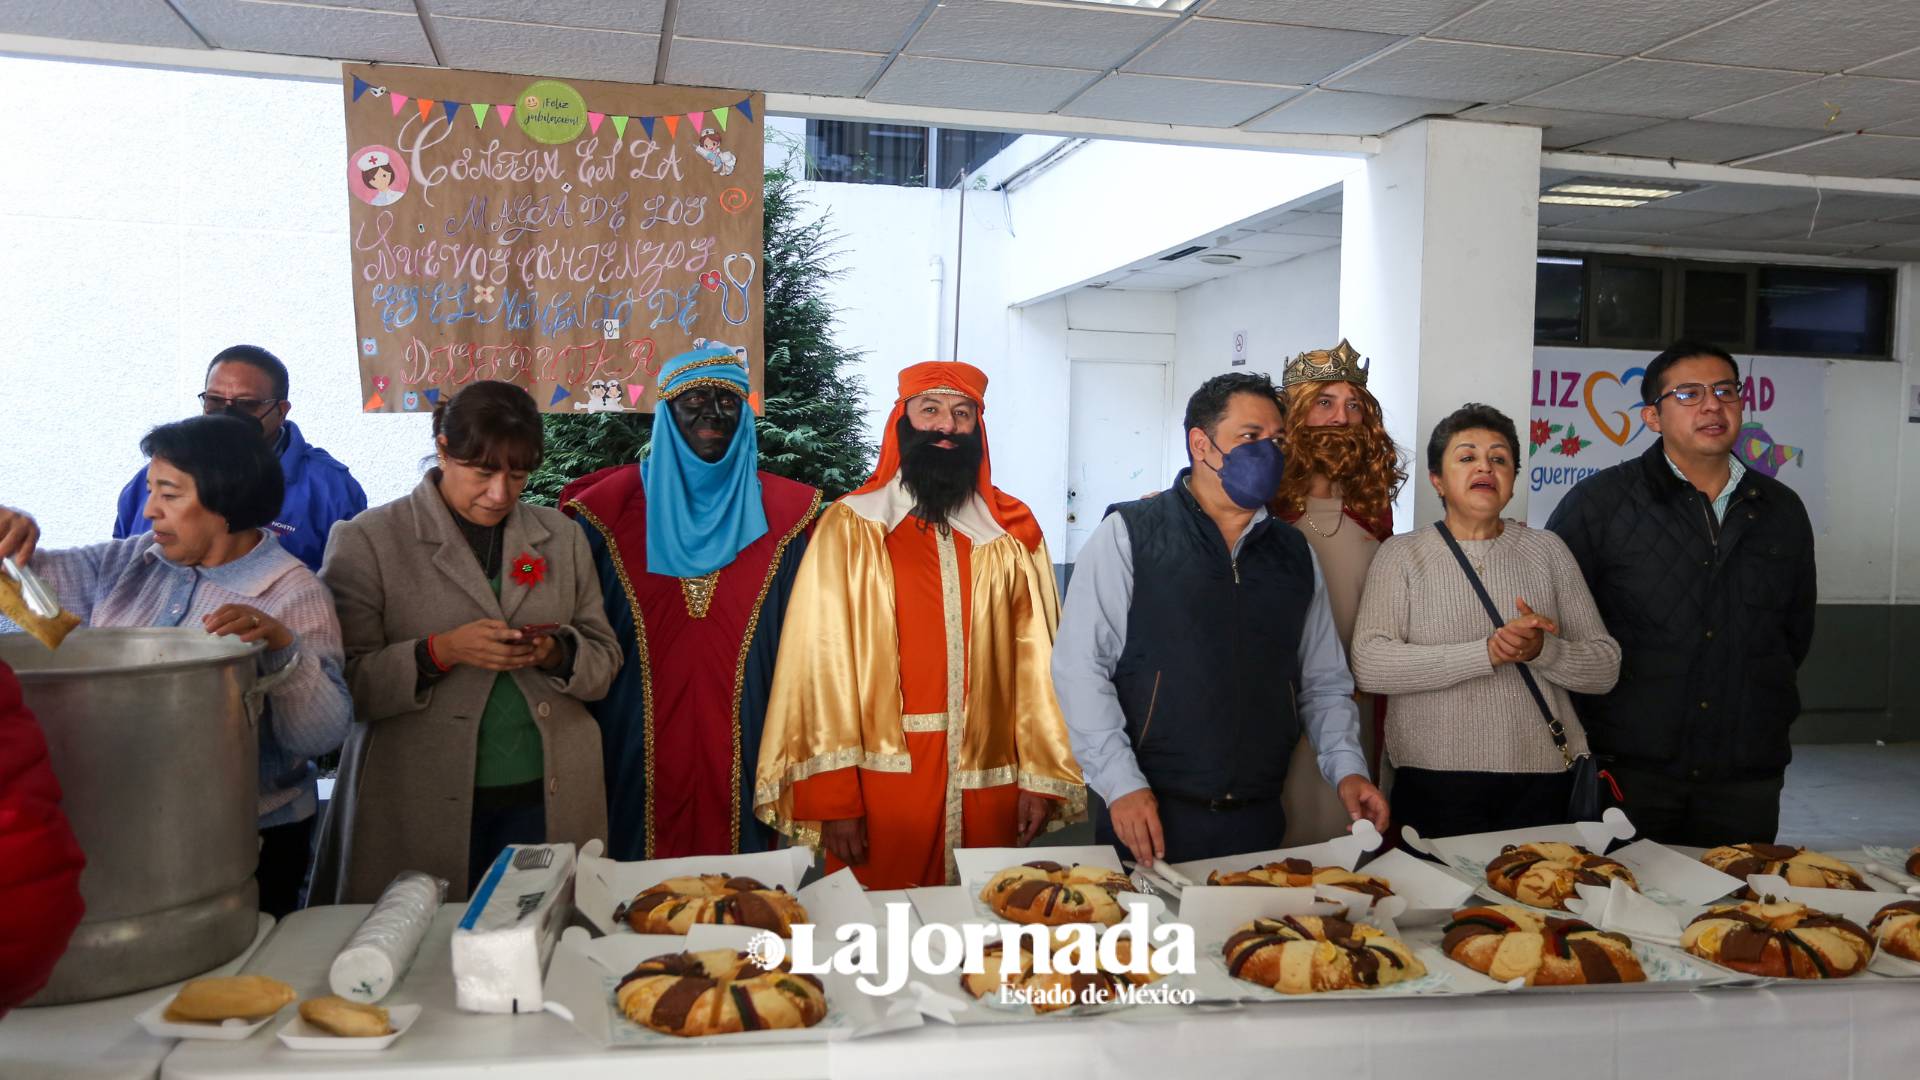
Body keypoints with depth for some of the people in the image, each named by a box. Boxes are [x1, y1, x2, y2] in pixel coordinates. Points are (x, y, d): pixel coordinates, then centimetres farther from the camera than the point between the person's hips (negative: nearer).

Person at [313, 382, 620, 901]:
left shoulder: (562, 536, 9)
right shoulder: (368, 540, -1)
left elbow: (605, 658, 9)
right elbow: (343, 681, -6)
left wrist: (556, 653, -11)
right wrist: (439, 652, -20)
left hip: (547, 797, 3)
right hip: (420, 808, -3)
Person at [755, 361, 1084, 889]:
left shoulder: (1013, 533, 7)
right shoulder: (850, 527, 1)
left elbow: (1038, 661, 3)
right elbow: (822, 661, -5)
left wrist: (1042, 777, -3)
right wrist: (832, 795, -10)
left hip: (989, 783, 2)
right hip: (881, 780, -2)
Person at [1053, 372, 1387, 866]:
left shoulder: (1295, 554, 12)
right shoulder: (1128, 534, -4)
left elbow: (1325, 682, 16)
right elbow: (1080, 667, -10)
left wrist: (1347, 768, 1)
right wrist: (1122, 784, -16)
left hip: (1259, 822, 4)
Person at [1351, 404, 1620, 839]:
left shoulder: (1546, 550, 9)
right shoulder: (1402, 554, 1)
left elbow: (1606, 667, 5)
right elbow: (1369, 664, -14)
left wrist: (1542, 651, -16)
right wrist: (1487, 653, -20)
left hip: (1543, 776, 3)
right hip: (1436, 781, -2)